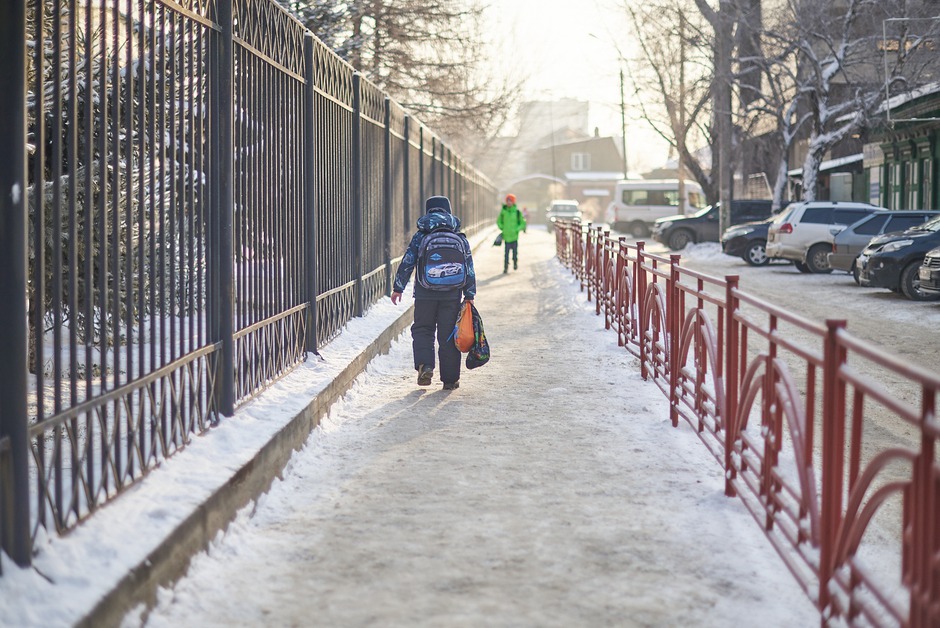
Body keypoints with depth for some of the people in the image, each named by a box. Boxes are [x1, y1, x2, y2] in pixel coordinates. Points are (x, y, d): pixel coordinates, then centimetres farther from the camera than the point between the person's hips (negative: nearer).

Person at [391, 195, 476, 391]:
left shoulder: (420, 237, 0)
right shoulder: (460, 238, 4)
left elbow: (407, 263, -3)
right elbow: (469, 268, 4)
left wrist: (398, 288, 4)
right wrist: (470, 295, 8)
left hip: (425, 294, -1)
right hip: (452, 295, 1)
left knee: (422, 330, 14)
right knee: (448, 335, 7)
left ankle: (424, 365, -8)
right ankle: (450, 379, 9)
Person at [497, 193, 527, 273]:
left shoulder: (517, 212, -2)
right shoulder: (503, 211, 3)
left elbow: (523, 223, 3)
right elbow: (499, 221, 18)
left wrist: (517, 230, -8)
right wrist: (502, 228, 5)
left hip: (514, 236, -1)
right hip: (506, 236, 1)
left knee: (515, 251, 7)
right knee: (506, 253, -1)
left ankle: (515, 263, 31)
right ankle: (505, 268, 4)